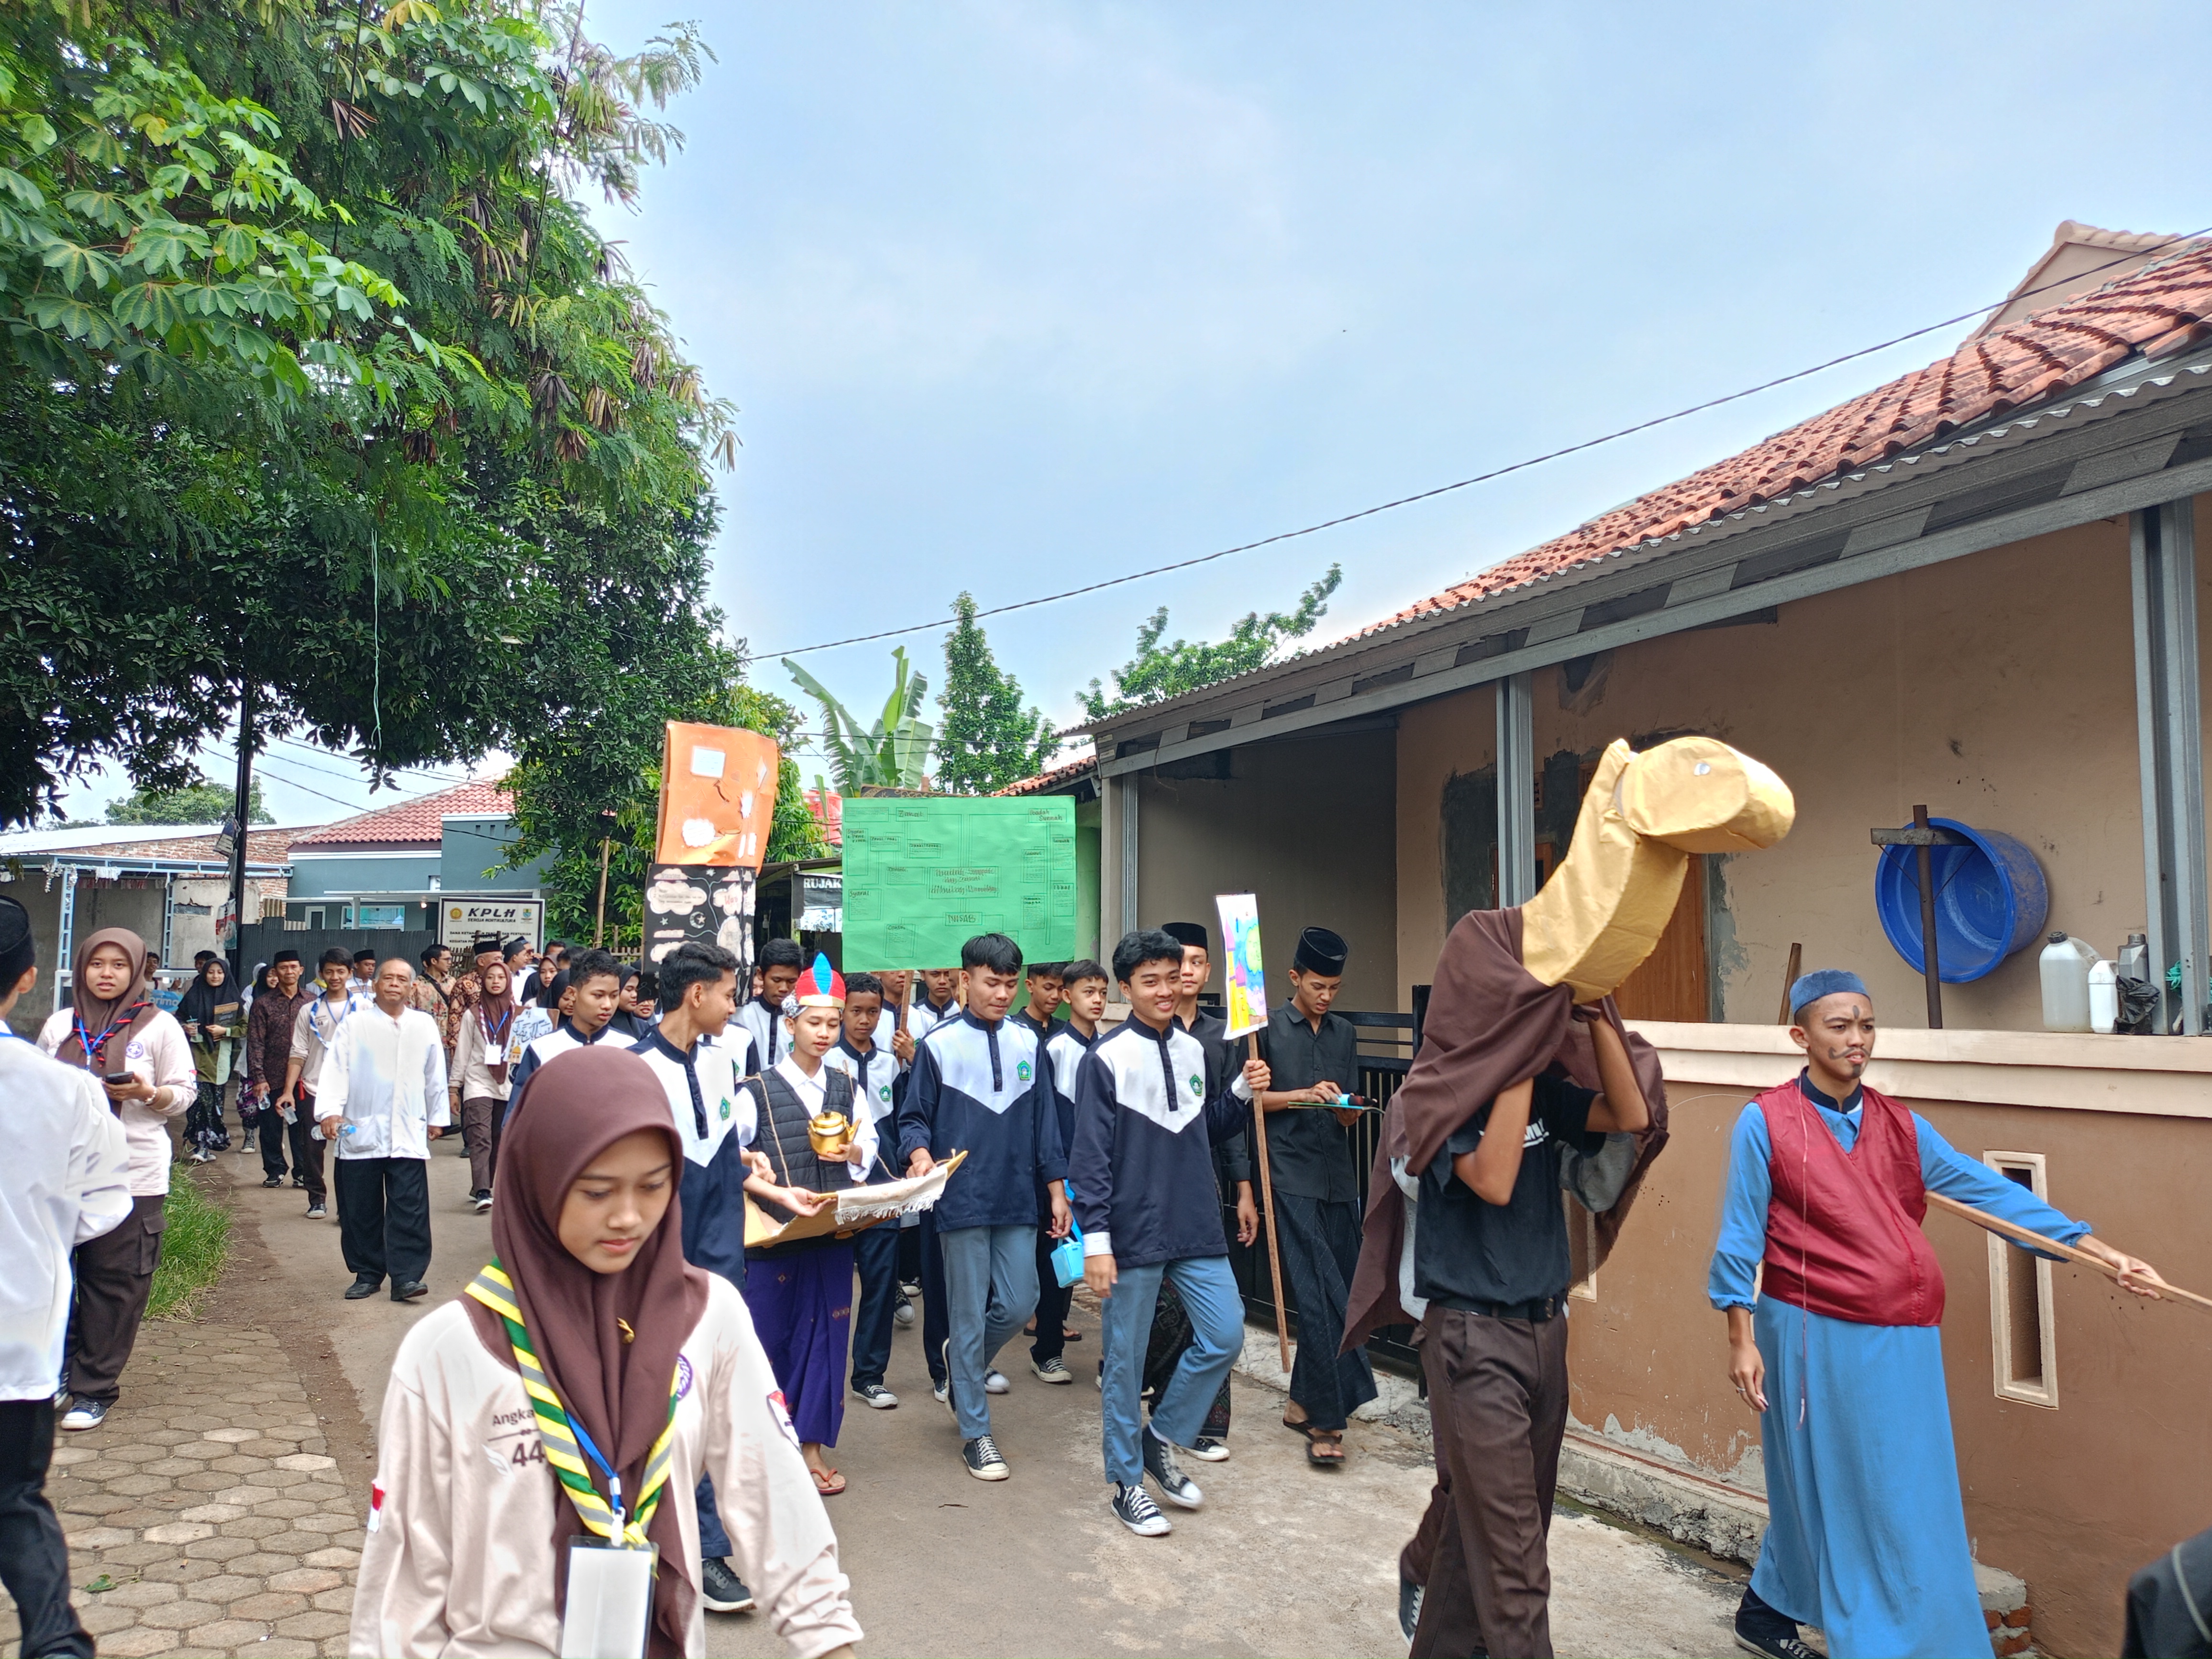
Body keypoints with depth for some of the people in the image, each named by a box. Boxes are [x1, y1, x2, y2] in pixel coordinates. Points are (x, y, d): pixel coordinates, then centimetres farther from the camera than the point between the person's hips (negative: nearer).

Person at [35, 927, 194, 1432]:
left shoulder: (160, 1027, -1)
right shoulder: (59, 1025, 9)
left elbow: (184, 1093, 0)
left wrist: (146, 1093, -19)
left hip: (132, 1176, -3)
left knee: (115, 1286, 1)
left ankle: (95, 1389, 13)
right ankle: (56, 1373, 24)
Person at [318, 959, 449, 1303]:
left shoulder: (425, 1026, 8)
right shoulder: (356, 1025, 3)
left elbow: (435, 1075, 15)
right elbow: (336, 1069, -2)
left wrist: (437, 1117, 17)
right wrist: (330, 1110, -14)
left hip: (409, 1134, 0)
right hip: (360, 1131, 0)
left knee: (409, 1209, -5)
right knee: (361, 1208, 7)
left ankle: (407, 1277, -4)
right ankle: (367, 1274, 19)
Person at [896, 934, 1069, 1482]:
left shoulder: (1027, 1043, 8)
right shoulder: (939, 1044, -4)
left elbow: (1044, 1121, 12)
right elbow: (914, 1117, 0)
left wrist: (1057, 1189, 9)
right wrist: (919, 1154, -21)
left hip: (1017, 1200, 4)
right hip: (963, 1203, -4)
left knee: (1019, 1305, 5)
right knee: (969, 1317, 2)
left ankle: (963, 1363, 36)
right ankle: (975, 1432, 16)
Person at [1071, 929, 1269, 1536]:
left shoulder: (1193, 1050, 9)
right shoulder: (1107, 1058, -9)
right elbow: (1091, 1156, -10)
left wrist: (1242, 1093, 0)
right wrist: (1095, 1239, -14)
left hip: (1196, 1227, 6)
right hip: (1133, 1232, -5)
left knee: (1224, 1336, 4)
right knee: (1126, 1360, 5)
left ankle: (1161, 1439, 25)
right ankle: (1127, 1482, 22)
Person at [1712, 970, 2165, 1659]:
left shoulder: (1900, 1127, 6)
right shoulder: (1765, 1124, -9)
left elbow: (1992, 1193, 3)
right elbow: (1739, 1239, -6)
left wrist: (2100, 1251, -4)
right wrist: (1741, 1339, -8)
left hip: (1901, 1344, 6)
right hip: (1814, 1339, -6)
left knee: (1909, 1498, 14)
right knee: (1830, 1494, 5)